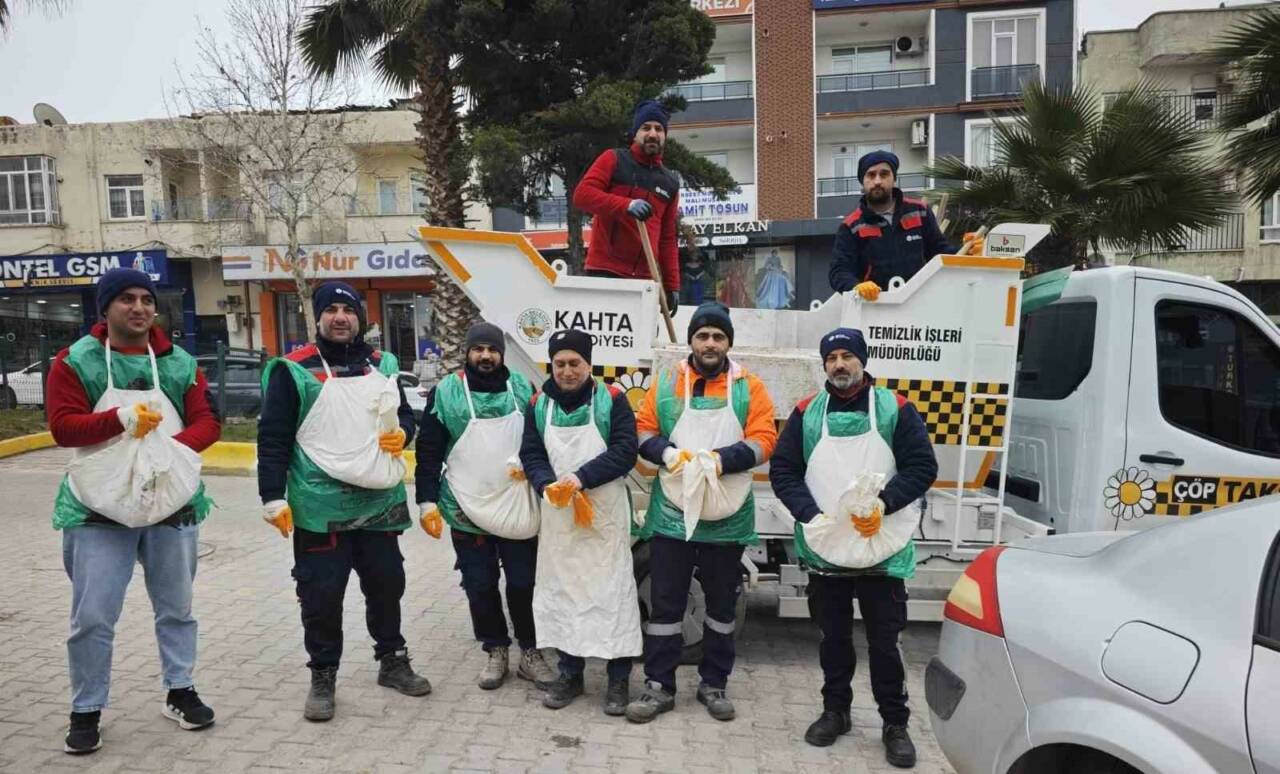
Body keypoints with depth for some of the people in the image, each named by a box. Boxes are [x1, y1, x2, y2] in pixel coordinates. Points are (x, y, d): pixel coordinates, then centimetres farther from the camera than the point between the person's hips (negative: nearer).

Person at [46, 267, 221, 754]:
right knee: (92, 616, 1)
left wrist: (174, 447, -20)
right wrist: (122, 419, -24)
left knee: (175, 608, 14)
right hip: (99, 508, -2)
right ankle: (86, 711, 19)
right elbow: (62, 426, -10)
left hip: (172, 502, 3)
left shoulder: (180, 363, 4)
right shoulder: (75, 361, -2)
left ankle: (180, 692, 30)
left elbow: (207, 422, 0)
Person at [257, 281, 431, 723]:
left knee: (387, 583, 15)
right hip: (320, 506, -4)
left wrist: (402, 432, -3)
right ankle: (323, 677, 22)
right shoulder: (294, 370, -6)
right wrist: (273, 497, -13)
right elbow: (273, 438, -8)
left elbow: (404, 413, 20)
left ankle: (392, 662, 33)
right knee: (321, 595, 3)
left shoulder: (382, 365, 9)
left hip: (379, 501, 5)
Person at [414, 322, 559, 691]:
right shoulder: (446, 392, -4)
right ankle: (496, 651, 28)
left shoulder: (522, 388, 3)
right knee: (481, 587, 10)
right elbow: (429, 452, -1)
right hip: (467, 511, -1)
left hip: (518, 508, 1)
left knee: (523, 585, 9)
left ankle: (530, 651, 25)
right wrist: (427, 501, -6)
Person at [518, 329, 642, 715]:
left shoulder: (612, 398, -6)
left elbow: (625, 450, -13)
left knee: (612, 590, 0)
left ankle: (619, 679, 12)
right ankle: (569, 674, 25)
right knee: (561, 589, 10)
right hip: (558, 513, 4)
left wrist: (581, 477, -21)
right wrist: (548, 485, -17)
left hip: (606, 513, -3)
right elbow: (530, 455, 3)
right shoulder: (539, 404, 5)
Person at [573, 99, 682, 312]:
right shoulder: (614, 160, 4)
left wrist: (672, 286, 12)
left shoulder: (670, 183, 18)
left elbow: (668, 239, 18)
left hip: (645, 277, 5)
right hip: (605, 271, -5)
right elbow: (582, 194, -10)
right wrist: (626, 205, -24)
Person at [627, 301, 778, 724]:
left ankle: (714, 684, 29)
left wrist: (720, 459, -23)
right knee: (665, 603, 6)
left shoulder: (749, 387, 0)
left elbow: (763, 440, -8)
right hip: (672, 514, 0)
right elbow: (642, 431, 3)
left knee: (722, 604, 13)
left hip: (727, 518, 0)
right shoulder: (666, 382, 3)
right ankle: (658, 686, 18)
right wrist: (668, 453, -18)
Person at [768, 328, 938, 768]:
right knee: (833, 636, 16)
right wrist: (811, 515, -12)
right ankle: (835, 711, 32)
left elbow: (922, 466, -3)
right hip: (825, 546, 2)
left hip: (883, 548, -2)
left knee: (884, 640, 6)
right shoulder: (807, 412, 4)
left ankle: (895, 724, 21)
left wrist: (884, 504, -17)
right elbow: (782, 469, 2)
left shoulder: (895, 408, -1)